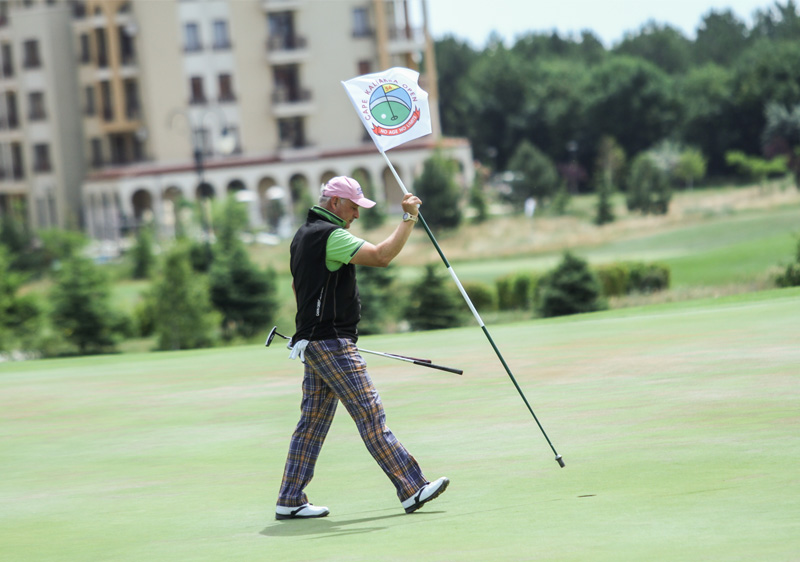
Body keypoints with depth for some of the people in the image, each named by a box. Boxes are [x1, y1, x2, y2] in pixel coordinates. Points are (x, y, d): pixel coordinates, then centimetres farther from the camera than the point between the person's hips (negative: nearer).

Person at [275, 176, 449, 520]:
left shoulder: (303, 236, 18)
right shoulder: (331, 235, -14)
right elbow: (381, 256, -25)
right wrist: (409, 219, -18)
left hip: (312, 344, 10)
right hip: (331, 343, -10)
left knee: (313, 420, 10)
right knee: (370, 414, -10)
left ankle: (290, 501, 11)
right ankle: (411, 490, -11)